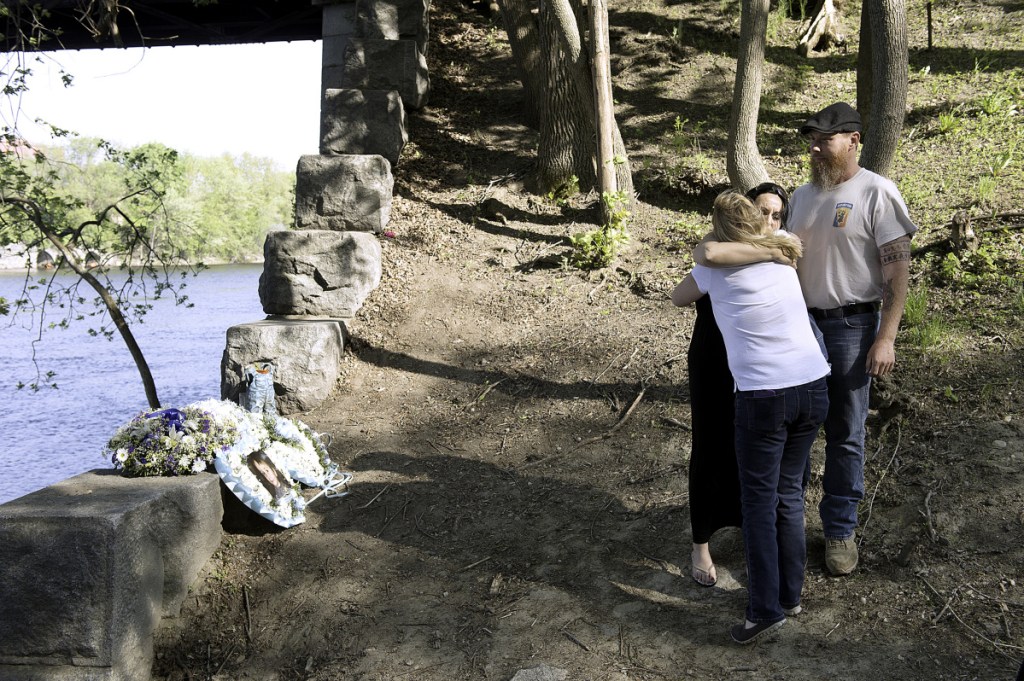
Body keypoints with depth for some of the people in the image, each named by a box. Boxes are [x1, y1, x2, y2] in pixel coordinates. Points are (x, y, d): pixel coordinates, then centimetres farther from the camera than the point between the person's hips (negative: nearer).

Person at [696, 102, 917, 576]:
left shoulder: (876, 193, -9)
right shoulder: (802, 195, 9)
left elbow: (897, 269, -12)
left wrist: (886, 339, -17)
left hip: (851, 327, -5)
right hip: (800, 323, 5)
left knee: (844, 434, 6)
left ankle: (840, 529, 20)